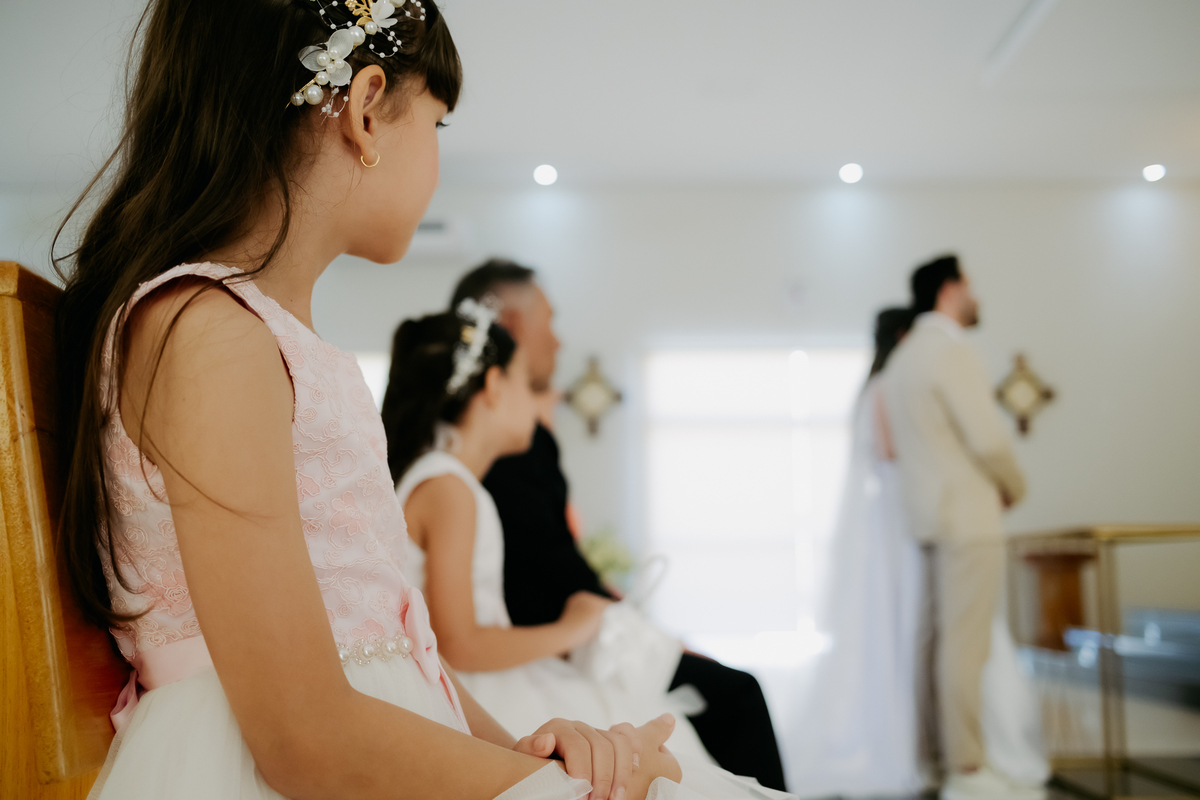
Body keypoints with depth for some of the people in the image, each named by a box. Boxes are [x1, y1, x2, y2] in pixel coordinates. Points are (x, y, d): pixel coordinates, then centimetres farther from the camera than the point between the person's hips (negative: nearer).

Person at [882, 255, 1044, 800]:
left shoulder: (903, 357, 16)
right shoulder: (951, 350, -13)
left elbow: (894, 445, 19)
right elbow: (988, 439, -17)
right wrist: (1013, 488, 2)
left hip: (930, 513, 10)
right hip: (968, 514, -9)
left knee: (938, 636, 10)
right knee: (965, 643, -9)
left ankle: (943, 754, 16)